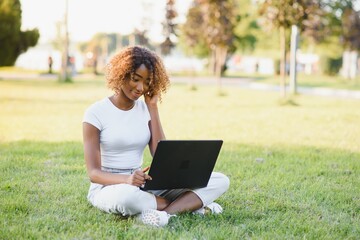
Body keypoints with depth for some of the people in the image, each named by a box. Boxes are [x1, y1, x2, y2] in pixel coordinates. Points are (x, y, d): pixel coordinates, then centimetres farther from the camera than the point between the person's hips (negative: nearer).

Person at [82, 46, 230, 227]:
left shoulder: (145, 110, 7)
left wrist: (153, 108, -4)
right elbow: (93, 173, -13)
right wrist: (127, 179, -35)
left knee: (220, 181, -10)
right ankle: (190, 204, -21)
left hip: (145, 186, 5)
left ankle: (165, 212, -29)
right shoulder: (96, 113, -7)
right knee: (126, 195, -45)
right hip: (108, 187, -5)